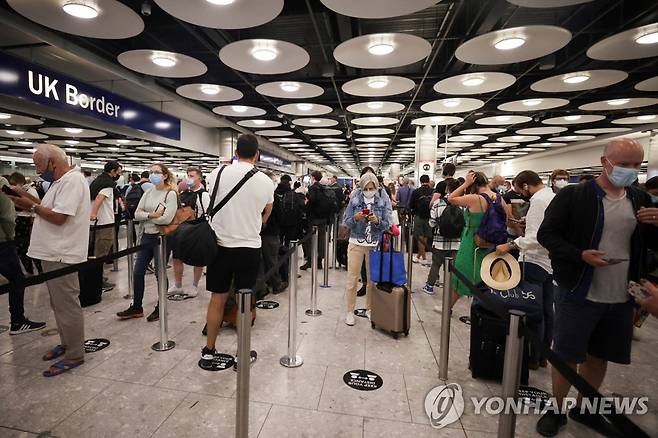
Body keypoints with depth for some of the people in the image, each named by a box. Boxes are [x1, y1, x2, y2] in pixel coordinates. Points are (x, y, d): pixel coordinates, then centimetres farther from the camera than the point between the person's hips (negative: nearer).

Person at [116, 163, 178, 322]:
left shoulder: (171, 194, -10)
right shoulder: (148, 192, 9)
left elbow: (167, 219, -21)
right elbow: (137, 214, 2)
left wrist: (145, 216, -8)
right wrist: (152, 215, -15)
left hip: (161, 237, -6)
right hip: (147, 236, 6)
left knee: (160, 273, 5)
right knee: (137, 272, 10)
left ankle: (160, 308, 23)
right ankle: (136, 307, 26)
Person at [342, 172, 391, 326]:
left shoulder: (383, 202, 2)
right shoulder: (354, 201, 0)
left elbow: (387, 224, 0)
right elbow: (346, 221, -1)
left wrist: (377, 221, -20)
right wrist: (355, 218, -20)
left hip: (375, 245, 1)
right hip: (356, 244, -1)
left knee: (373, 279, 10)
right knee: (352, 278, 2)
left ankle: (370, 309, 28)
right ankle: (350, 311, 15)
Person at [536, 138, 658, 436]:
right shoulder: (572, 195, -10)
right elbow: (546, 234, -11)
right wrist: (580, 255, -24)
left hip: (621, 298, 6)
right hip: (579, 294, -5)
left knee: (599, 356, 19)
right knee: (567, 356, 8)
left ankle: (583, 409, 40)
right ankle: (556, 410, 29)